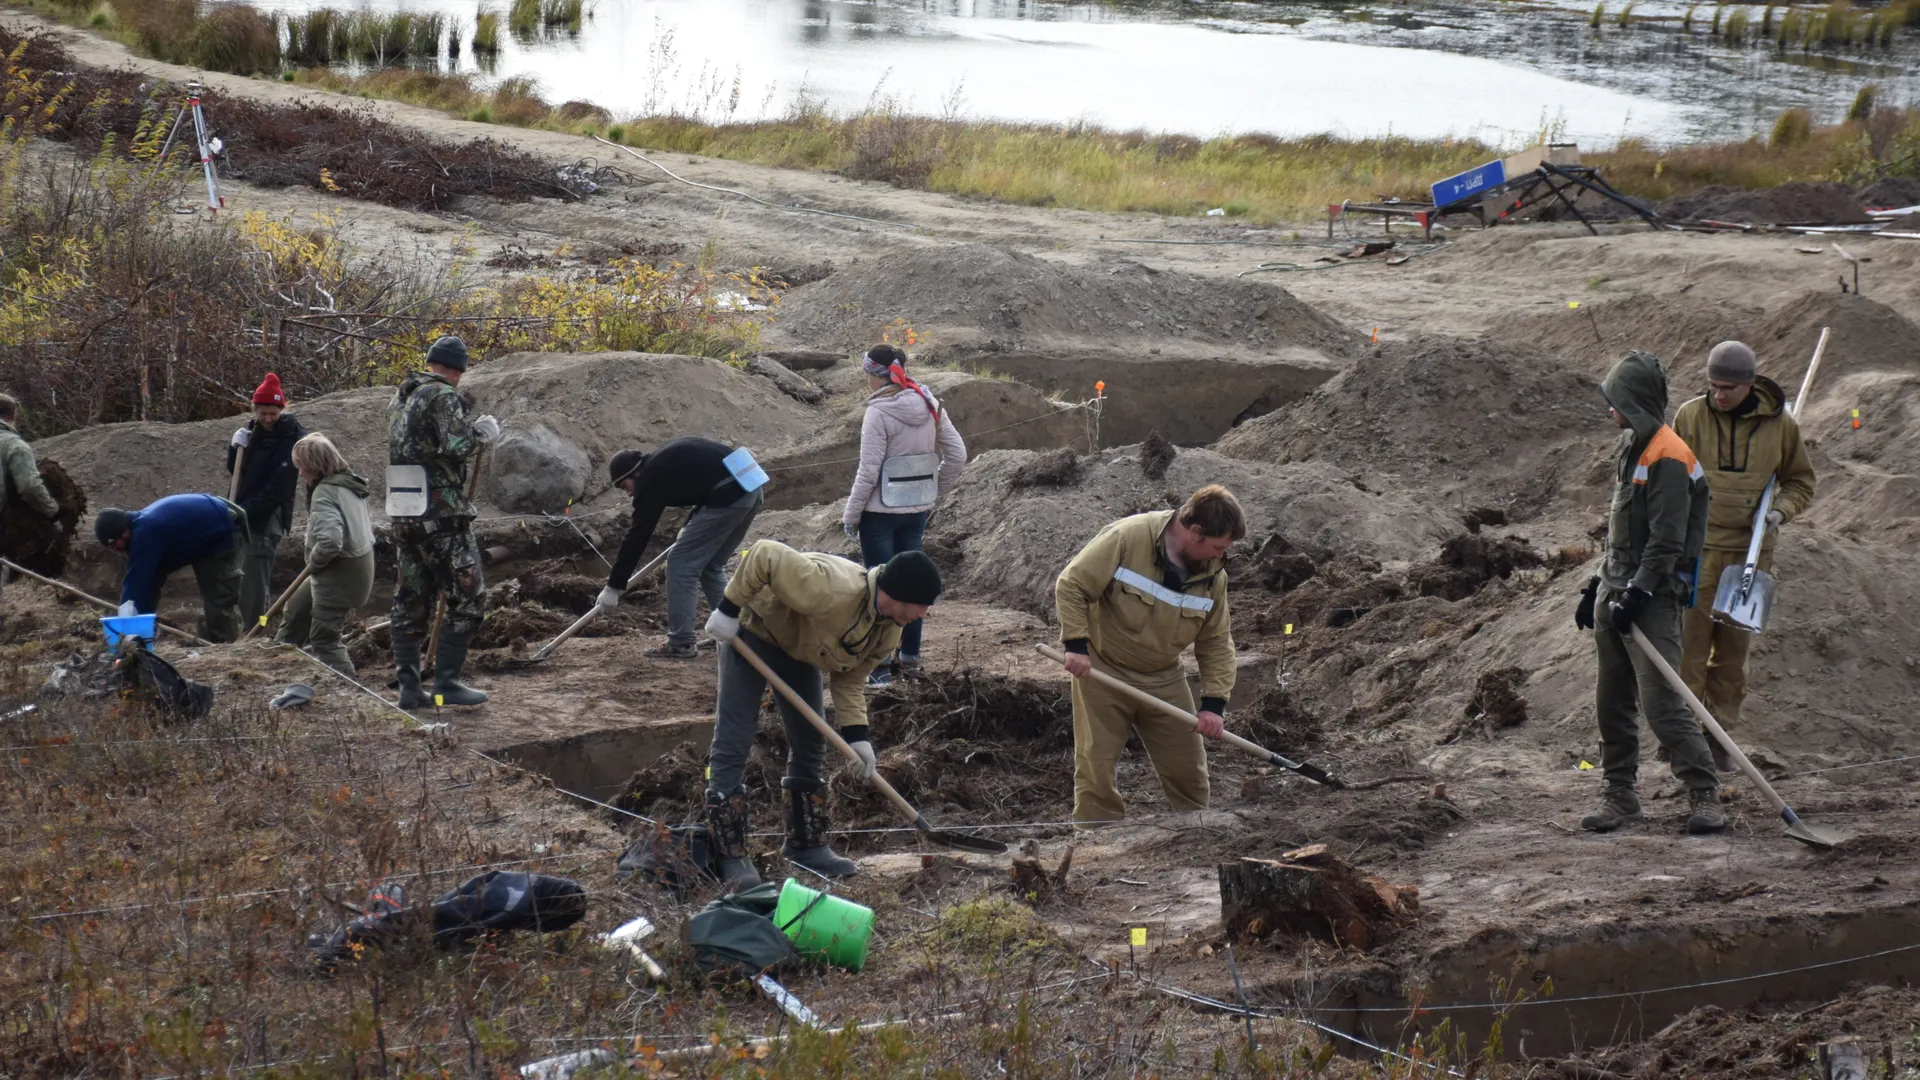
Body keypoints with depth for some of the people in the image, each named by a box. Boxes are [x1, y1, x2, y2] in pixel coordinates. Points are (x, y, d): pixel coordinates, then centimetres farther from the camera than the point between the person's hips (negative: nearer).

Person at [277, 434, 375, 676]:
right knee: (297, 609, 28)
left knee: (324, 639, -3)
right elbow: (366, 526, 17)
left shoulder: (325, 493, -23)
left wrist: (314, 561, -14)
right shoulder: (350, 484, 5)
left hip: (339, 573, -10)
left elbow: (329, 540, -35)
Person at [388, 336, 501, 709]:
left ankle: (409, 687, 9)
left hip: (403, 513, 8)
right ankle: (446, 682, -3)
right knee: (467, 598, 0)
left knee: (411, 601, 11)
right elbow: (457, 445, -22)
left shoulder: (400, 399, 15)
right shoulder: (443, 395, -11)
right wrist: (483, 432, -3)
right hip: (442, 514, -8)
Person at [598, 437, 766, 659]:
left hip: (728, 497, -9)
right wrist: (691, 527, 30)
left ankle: (680, 644, 4)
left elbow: (638, 534, 0)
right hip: (753, 486, 9)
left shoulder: (651, 477, -1)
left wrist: (614, 586, 4)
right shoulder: (666, 458, 24)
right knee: (711, 566, 21)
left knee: (682, 565, 2)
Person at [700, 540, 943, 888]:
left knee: (810, 742, 9)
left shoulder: (888, 632, -14)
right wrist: (729, 608, -33)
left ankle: (807, 844, 21)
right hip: (751, 632, -8)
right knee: (733, 742, -10)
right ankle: (729, 854, -6)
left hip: (799, 647, 8)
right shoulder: (832, 590, -42)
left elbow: (849, 677, -3)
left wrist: (856, 734, -14)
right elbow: (765, 554, -40)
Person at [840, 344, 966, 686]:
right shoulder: (930, 406, 2)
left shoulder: (878, 414, -17)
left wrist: (851, 514, -7)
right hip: (917, 510, 6)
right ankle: (910, 656, 27)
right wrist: (934, 493, 14)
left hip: (881, 512, -6)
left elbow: (869, 471, -17)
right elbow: (957, 455, 4)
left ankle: (880, 666, 1)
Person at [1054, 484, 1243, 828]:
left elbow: (1217, 643, 2)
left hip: (1164, 680, 5)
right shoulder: (1127, 538, -22)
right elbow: (1070, 585, -17)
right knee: (1096, 765, -3)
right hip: (1102, 671, -5)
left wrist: (1214, 703, -8)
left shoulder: (1213, 574, -5)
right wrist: (1076, 645, -22)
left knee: (1188, 768, 7)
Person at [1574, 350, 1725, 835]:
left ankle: (1705, 796, -9)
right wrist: (1600, 585, 21)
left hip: (1652, 598, -9)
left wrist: (1638, 593, -22)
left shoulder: (1668, 459, -16)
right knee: (1612, 700, 10)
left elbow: (1667, 541, -19)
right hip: (1617, 591, 9)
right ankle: (1620, 795, 18)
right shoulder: (1629, 447, 15)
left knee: (1661, 701, -13)